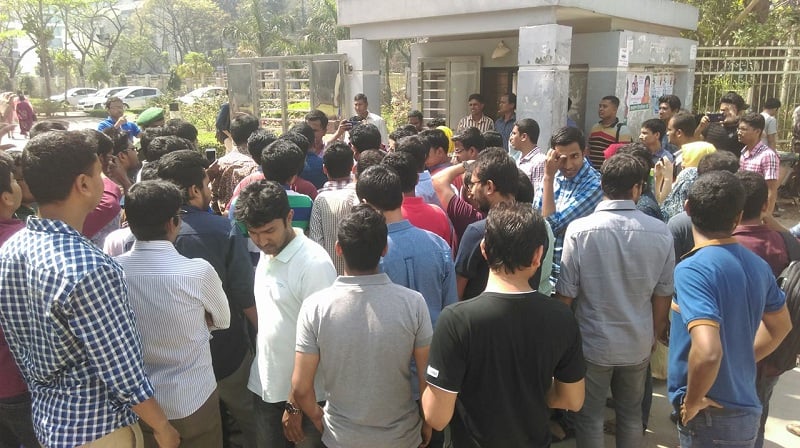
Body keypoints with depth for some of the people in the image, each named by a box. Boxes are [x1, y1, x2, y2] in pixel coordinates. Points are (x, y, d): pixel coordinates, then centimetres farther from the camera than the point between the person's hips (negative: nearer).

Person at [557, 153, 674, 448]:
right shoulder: (660, 233, -12)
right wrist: (655, 334, 15)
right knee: (631, 415, 23)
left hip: (592, 343, -2)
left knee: (590, 418, 16)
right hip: (638, 344, 3)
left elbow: (565, 295, -14)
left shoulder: (579, 230, -19)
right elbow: (663, 295, -2)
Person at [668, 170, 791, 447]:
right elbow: (780, 326, 18)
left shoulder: (692, 269, -24)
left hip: (711, 415, -7)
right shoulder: (758, 266, 1)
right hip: (746, 410, 7)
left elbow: (707, 352, -35)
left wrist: (692, 401, -19)